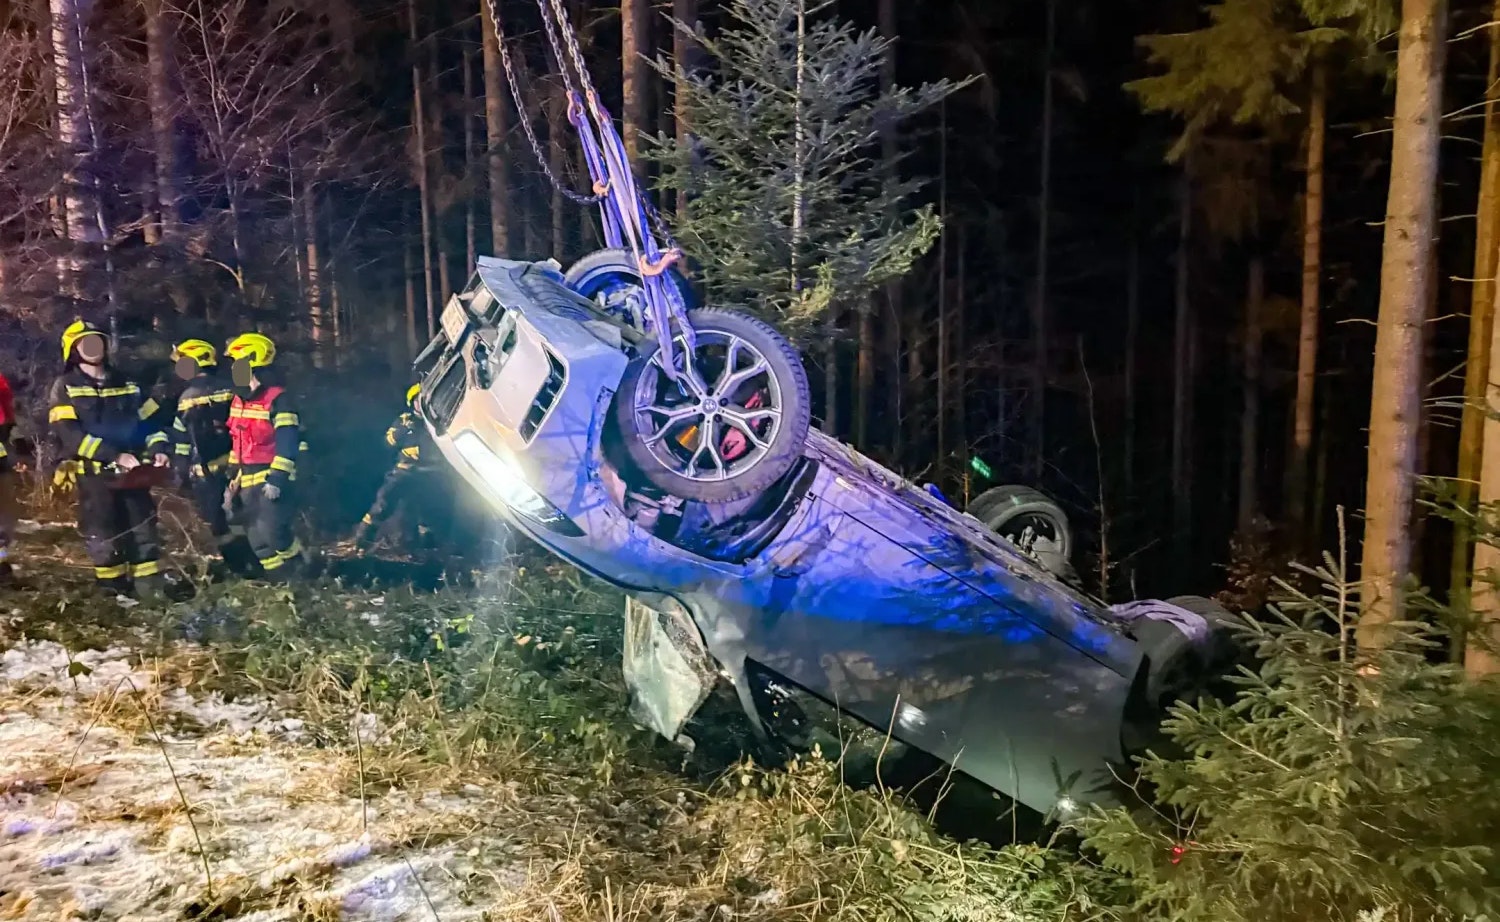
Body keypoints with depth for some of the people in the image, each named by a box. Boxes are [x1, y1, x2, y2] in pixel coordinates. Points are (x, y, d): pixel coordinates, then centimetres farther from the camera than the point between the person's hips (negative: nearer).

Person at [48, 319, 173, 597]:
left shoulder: (128, 384, 13)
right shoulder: (65, 388, -1)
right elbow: (69, 434, -13)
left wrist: (158, 448, -7)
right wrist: (114, 455, -23)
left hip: (132, 474, 4)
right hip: (94, 476, -3)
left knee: (144, 533, 4)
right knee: (105, 541, 1)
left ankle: (153, 593, 10)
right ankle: (116, 597, 12)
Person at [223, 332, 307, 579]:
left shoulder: (277, 399, -13)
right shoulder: (239, 400, 15)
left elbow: (287, 444, -19)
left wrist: (277, 480, -24)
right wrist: (231, 481, 20)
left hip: (273, 478, -9)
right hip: (248, 481, 9)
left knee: (271, 531, -17)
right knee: (258, 540, 8)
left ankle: (302, 575, 1)